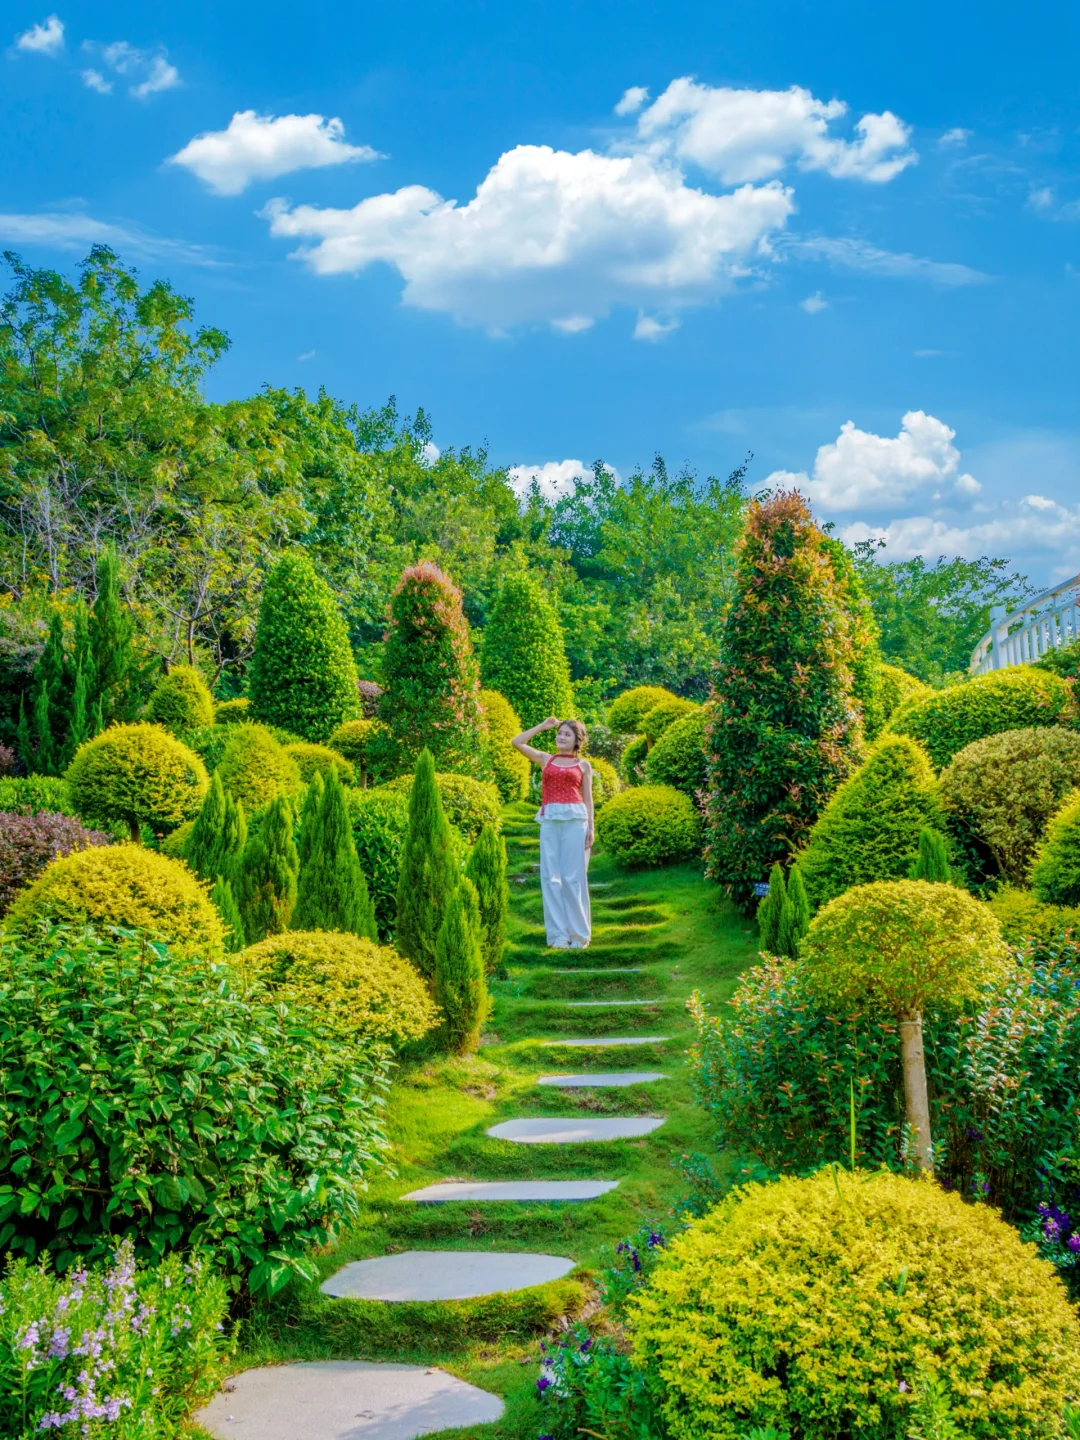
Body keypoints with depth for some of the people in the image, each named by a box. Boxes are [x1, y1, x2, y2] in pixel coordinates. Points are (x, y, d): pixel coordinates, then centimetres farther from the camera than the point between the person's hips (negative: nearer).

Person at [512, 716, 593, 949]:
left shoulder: (583, 765, 12)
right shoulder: (545, 759, 14)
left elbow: (588, 799, 11)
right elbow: (517, 742, 7)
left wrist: (591, 828, 2)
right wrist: (543, 726, 11)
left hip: (575, 820, -2)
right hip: (550, 821, 2)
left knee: (573, 876, -1)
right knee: (551, 876, 0)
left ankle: (578, 933, 7)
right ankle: (558, 934, 7)